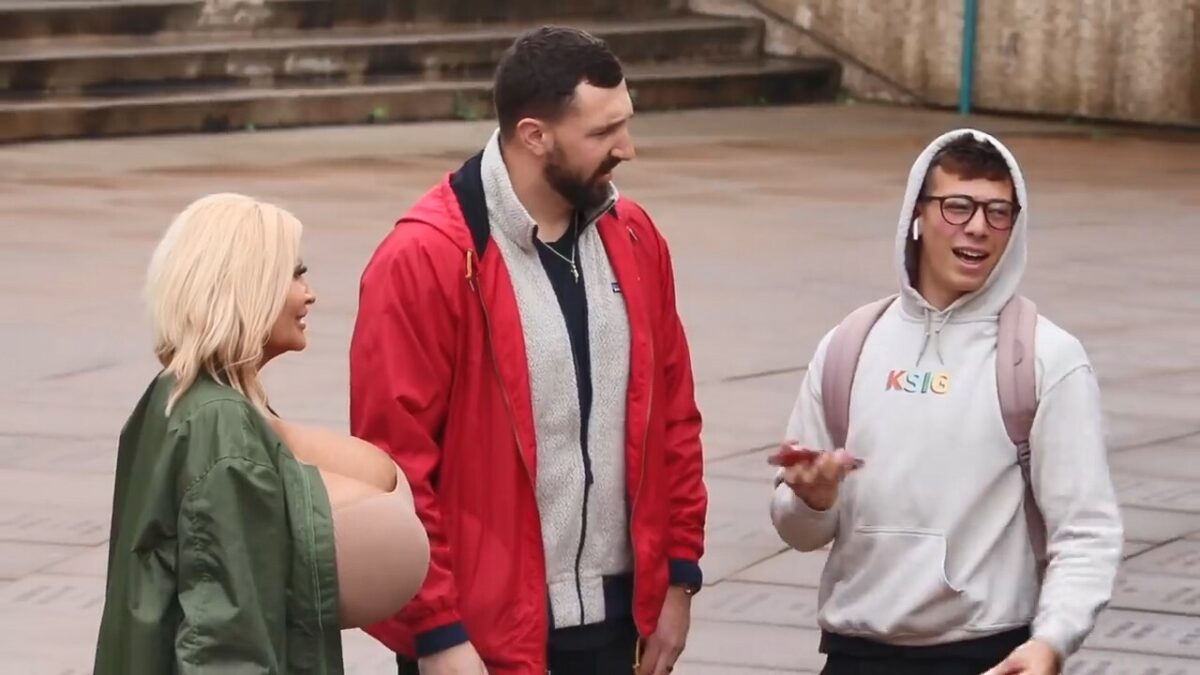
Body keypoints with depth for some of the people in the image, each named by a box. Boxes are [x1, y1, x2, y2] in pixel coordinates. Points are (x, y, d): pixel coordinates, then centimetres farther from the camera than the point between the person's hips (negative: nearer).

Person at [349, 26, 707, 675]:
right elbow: (395, 461, -15)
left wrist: (679, 576, 10)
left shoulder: (631, 238, 6)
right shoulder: (425, 260, -15)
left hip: (616, 621, 6)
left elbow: (672, 417, 13)